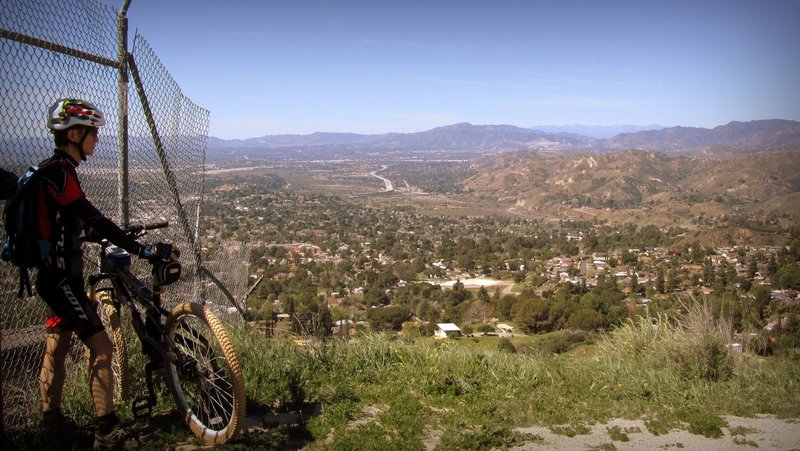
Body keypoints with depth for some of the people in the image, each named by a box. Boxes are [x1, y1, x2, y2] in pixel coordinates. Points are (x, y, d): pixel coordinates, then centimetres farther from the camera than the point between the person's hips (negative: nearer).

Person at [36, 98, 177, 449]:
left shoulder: (55, 170, 12)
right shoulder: (57, 171, -20)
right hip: (61, 278, -11)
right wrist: (142, 250, -26)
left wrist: (120, 238, 20)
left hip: (56, 275, 11)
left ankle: (50, 415, 36)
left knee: (57, 344, 20)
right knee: (100, 346, -9)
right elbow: (93, 220, -26)